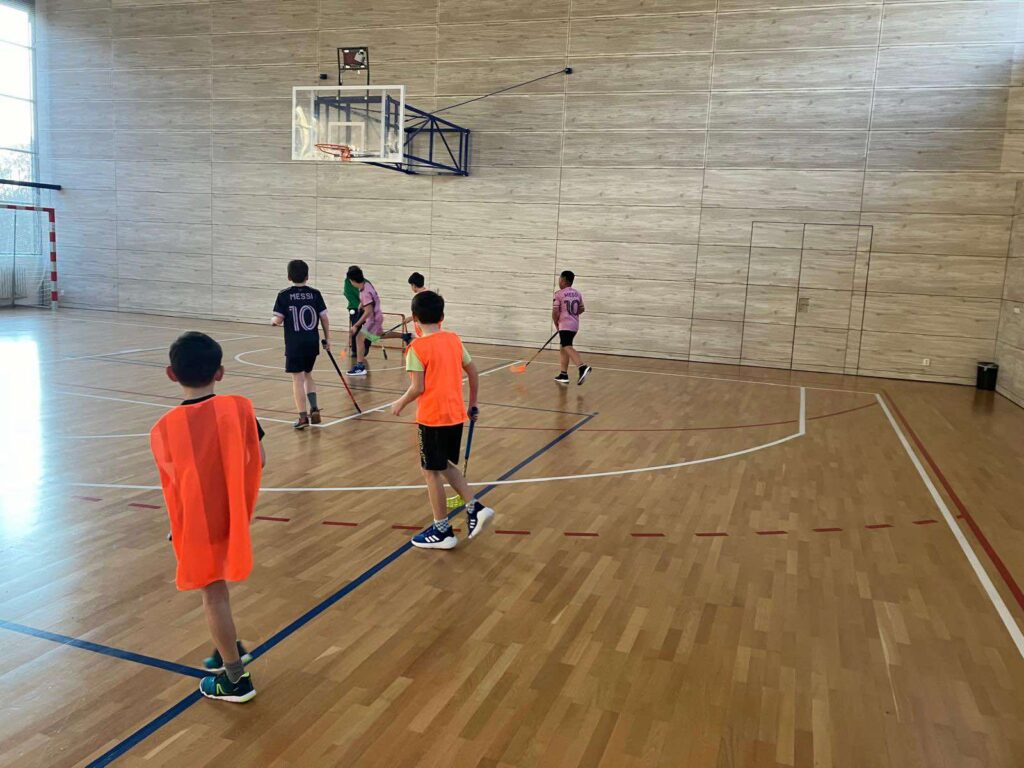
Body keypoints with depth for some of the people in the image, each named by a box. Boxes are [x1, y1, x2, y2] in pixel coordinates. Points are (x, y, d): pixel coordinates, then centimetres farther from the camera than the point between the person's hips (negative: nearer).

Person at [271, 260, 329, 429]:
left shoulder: (284, 295, -6)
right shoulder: (315, 293, 1)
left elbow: (279, 320, -9)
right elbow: (324, 318, 0)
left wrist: (272, 320, 14)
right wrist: (327, 339, 10)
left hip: (294, 344, -3)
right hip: (312, 343, 3)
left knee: (298, 379, 1)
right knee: (308, 375, 21)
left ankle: (303, 416, -2)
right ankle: (314, 409, 13)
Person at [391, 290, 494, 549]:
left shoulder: (417, 347, -13)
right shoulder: (454, 340, 6)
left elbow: (417, 388, -17)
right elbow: (473, 372, 10)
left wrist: (400, 403, 2)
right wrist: (473, 404, 21)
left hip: (432, 418, -7)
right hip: (456, 415, 7)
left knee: (431, 471, 6)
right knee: (446, 465, 23)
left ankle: (442, 531, 14)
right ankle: (475, 507, 13)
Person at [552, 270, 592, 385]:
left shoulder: (559, 294, -9)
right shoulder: (577, 294, 11)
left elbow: (555, 312, -11)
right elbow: (581, 309, 18)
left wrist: (556, 325, 3)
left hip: (565, 325, -8)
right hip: (575, 325, 8)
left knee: (568, 348, -18)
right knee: (564, 348, 17)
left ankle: (583, 367, -39)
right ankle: (564, 375, 19)